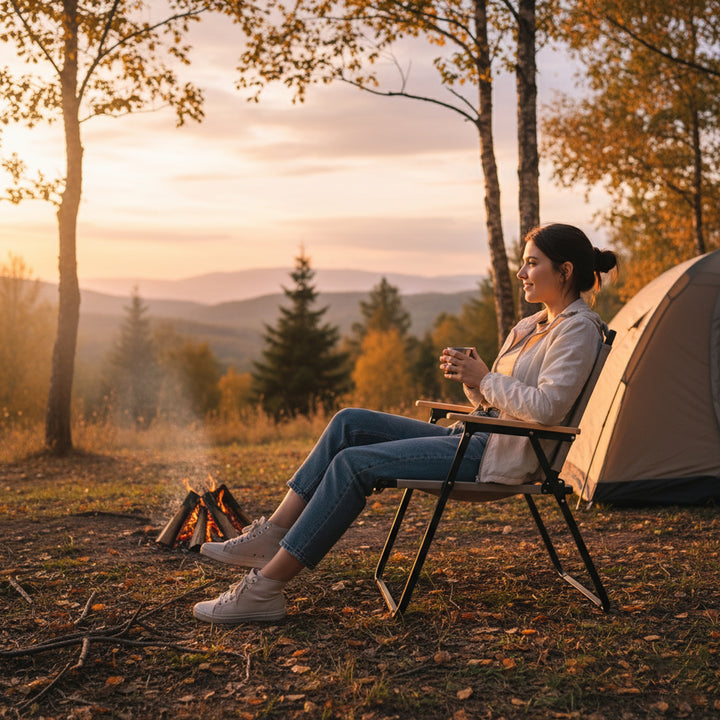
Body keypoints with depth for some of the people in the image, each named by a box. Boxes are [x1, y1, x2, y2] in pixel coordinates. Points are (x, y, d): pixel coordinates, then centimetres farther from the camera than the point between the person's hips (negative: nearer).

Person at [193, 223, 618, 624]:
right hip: (477, 441, 10)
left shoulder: (578, 328, -8)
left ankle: (265, 589, -19)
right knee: (350, 423, -1)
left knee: (354, 463, -21)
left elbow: (548, 407, -22)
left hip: (500, 458, -10)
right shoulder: (532, 327, 20)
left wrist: (483, 379, -14)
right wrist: (468, 375, 1)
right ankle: (270, 537, -1)